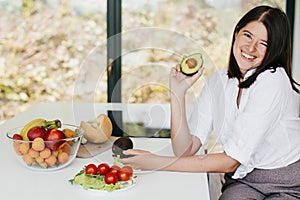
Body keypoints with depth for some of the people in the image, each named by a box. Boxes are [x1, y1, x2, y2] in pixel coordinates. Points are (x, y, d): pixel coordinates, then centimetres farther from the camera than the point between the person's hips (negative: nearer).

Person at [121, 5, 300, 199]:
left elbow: (230, 161, -21)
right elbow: (185, 150, -7)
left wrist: (157, 162, -24)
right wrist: (178, 92, -15)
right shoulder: (218, 81, 0)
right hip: (244, 182, 3)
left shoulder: (273, 81, -19)